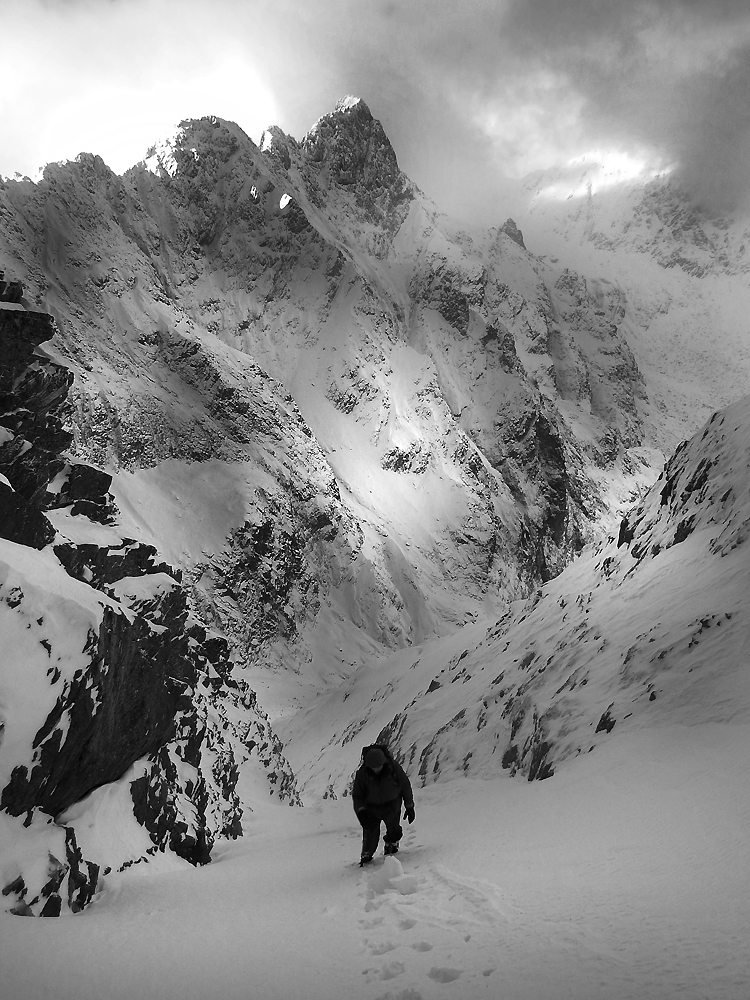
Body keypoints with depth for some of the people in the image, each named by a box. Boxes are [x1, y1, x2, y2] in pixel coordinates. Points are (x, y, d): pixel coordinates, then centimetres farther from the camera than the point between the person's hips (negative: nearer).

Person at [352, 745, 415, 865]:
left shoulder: (394, 767, -21)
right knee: (370, 831, -9)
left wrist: (409, 807, 1)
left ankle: (391, 846, 24)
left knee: (394, 831, -7)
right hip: (371, 806, 0)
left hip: (392, 804, 0)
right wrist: (361, 811, -21)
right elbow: (357, 795, -7)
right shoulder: (362, 773, -20)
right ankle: (366, 855, 16)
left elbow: (405, 786, -6)